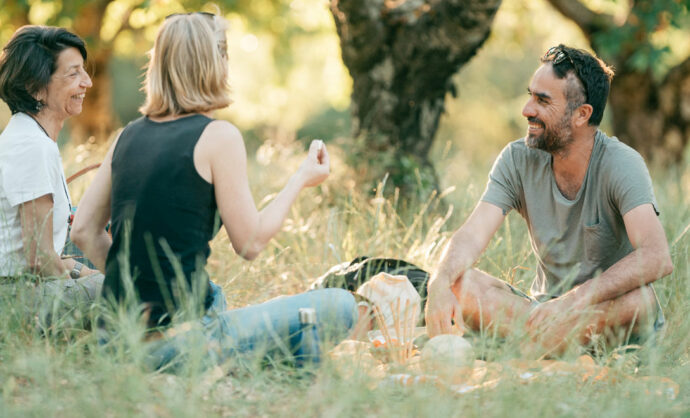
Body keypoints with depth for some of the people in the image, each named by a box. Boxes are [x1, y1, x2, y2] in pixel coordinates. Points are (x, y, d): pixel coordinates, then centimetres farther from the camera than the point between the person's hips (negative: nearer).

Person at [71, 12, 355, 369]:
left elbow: (84, 231, 12)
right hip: (179, 337, -7)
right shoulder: (218, 137, -8)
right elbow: (251, 242, -3)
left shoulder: (129, 135, 11)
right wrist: (301, 179, 10)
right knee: (339, 307, 1)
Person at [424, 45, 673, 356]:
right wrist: (439, 284, -36)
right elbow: (472, 235, -13)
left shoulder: (621, 164, -17)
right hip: (545, 304, 4)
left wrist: (572, 302, -43)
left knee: (638, 299, -38)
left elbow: (658, 258, -32)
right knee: (459, 284, -21)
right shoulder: (518, 159, -4)